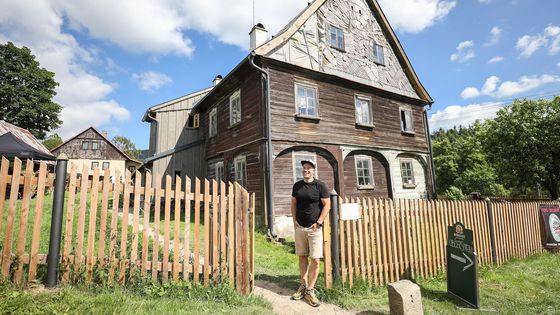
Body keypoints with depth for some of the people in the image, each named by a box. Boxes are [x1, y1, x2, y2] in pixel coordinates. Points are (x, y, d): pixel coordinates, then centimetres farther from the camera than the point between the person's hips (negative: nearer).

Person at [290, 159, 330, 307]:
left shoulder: (320, 186, -6)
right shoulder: (297, 185, 6)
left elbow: (327, 205, -8)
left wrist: (318, 222, -13)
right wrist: (294, 220, 3)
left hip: (314, 228, -4)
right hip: (299, 227, 4)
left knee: (315, 259, -4)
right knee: (302, 257, 13)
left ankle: (310, 290, 9)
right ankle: (303, 285, 25)